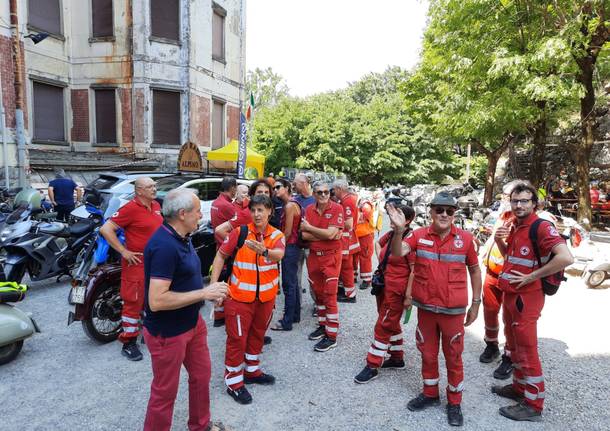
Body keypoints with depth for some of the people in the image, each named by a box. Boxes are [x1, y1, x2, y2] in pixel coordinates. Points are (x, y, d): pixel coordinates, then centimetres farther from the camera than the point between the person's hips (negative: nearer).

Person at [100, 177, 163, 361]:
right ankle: (129, 343, 13)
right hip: (137, 262, -8)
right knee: (133, 302, 1)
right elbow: (105, 229, -20)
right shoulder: (131, 208, -18)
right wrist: (124, 251, -19)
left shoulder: (156, 206, 7)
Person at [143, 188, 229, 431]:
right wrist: (203, 294, -25)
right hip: (168, 333, -10)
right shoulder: (164, 245, -28)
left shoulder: (182, 237, 4)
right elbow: (156, 301, -32)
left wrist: (210, 291, -2)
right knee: (165, 391, 10)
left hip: (192, 322, 10)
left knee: (201, 375, 23)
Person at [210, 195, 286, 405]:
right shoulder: (240, 232, -10)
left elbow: (279, 255, -26)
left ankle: (252, 370, 41)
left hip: (266, 296, 4)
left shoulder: (277, 235, -4)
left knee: (257, 334, 20)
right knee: (237, 337, 2)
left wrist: (264, 251, -49)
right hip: (240, 295, -3)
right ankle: (233, 382, 18)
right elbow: (221, 255, -2)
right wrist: (214, 283, -9)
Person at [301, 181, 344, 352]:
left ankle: (331, 336, 6)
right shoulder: (309, 209, 3)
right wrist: (324, 235, -18)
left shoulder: (337, 209, -11)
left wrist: (309, 227, -10)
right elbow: (304, 235, -5)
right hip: (313, 255, 5)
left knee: (329, 296, -3)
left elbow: (330, 234, -20)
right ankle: (322, 325, 33)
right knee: (318, 293, 16)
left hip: (331, 256, -5)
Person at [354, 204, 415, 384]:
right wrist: (380, 261, 13)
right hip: (383, 287, 8)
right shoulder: (390, 234, 4)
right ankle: (397, 358, 36)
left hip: (396, 291, -8)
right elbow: (378, 244, 27)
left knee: (383, 327, -1)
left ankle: (372, 366, 9)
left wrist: (408, 295, -19)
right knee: (392, 324, 20)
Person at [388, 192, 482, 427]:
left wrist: (475, 303, 5)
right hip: (425, 308, 1)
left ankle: (454, 403, 32)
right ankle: (430, 393, 39)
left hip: (454, 310, -1)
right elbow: (398, 253, -19)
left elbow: (475, 270, 4)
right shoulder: (419, 235, -6)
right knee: (428, 354, 18)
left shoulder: (465, 238, -7)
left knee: (453, 357, 13)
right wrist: (399, 230, -35)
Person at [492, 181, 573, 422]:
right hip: (510, 295, 9)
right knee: (515, 346, 20)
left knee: (527, 350, 1)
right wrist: (500, 241, 2)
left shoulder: (542, 227, -17)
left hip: (526, 297, -9)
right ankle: (520, 388, 36)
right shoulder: (515, 227, 10)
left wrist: (531, 277, -23)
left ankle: (533, 405, 14)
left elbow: (566, 258, -30)